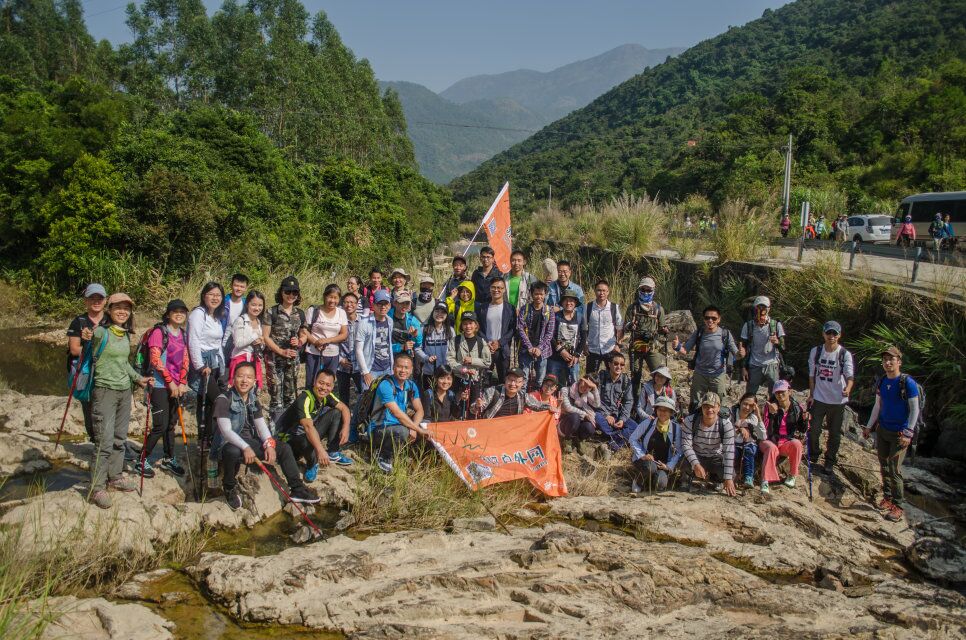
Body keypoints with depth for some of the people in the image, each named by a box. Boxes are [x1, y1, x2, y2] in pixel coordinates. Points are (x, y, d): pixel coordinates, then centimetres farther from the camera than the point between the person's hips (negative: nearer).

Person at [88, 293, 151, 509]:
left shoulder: (126, 335, 10)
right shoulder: (100, 332, -11)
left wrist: (138, 378, 21)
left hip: (125, 392, 7)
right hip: (105, 391, -7)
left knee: (120, 438, 14)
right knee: (105, 441, -8)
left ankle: (114, 477, 28)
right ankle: (97, 488, 1)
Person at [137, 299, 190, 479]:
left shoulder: (184, 334, 12)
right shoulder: (159, 332, -8)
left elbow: (185, 361, 11)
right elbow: (155, 359, -14)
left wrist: (182, 383, -1)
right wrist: (170, 382, -14)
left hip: (177, 386, 6)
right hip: (160, 385, -6)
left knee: (171, 424, 13)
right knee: (161, 426, -8)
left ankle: (169, 459, 24)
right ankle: (142, 461, 6)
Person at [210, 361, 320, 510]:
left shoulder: (253, 400, 8)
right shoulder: (224, 400, -14)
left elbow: (262, 425, 4)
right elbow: (226, 431, -24)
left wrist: (269, 444, -15)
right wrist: (245, 447, -36)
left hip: (250, 442, 7)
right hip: (229, 444, -7)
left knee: (284, 447, -1)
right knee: (233, 452, -41)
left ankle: (297, 489, 5)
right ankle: (229, 488, -12)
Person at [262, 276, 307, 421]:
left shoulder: (300, 314, 8)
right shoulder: (272, 312, -5)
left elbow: (304, 334, 17)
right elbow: (265, 336, -7)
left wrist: (299, 341, -7)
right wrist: (281, 351, -16)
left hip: (293, 359, 4)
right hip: (274, 359, -4)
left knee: (291, 395, 10)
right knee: (276, 395, -3)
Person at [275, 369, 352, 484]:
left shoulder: (326, 396, -8)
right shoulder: (304, 399, -31)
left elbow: (344, 408, 1)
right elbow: (308, 427, -44)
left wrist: (346, 427, -20)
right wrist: (320, 450, -56)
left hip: (309, 432, 8)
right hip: (290, 436, -8)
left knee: (336, 413, -4)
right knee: (308, 442, -41)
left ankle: (333, 453, 7)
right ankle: (312, 465, -7)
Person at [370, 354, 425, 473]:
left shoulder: (411, 386, 5)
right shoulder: (385, 386, -19)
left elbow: (419, 410, 1)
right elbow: (398, 414, -24)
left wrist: (414, 428, -19)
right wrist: (419, 429, -23)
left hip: (398, 426, 8)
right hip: (379, 429, -8)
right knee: (402, 431, -35)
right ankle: (383, 456, -8)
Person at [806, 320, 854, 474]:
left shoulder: (845, 354, -12)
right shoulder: (815, 351, -3)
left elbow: (850, 375, -24)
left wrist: (848, 389, -44)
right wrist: (811, 394, 3)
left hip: (838, 400, -2)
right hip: (819, 398, 2)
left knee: (835, 434, 10)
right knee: (814, 430, 7)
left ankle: (830, 461, 28)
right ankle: (814, 456, 31)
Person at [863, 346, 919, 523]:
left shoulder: (908, 383, -13)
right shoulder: (881, 382, 5)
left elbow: (914, 410, -11)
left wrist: (907, 434, -16)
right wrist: (869, 426, 15)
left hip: (899, 433, -6)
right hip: (882, 429, 6)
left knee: (894, 469, -7)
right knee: (884, 466, 10)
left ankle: (897, 506, 2)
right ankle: (887, 497, 24)